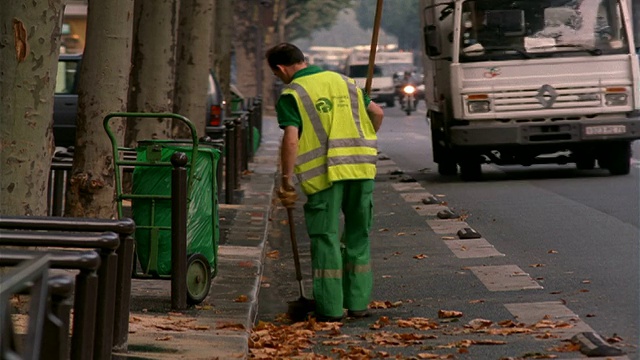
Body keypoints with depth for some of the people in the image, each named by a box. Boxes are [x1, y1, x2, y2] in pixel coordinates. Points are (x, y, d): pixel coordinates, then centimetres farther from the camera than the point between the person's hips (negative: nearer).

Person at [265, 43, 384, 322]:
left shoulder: (292, 95, -3)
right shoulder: (342, 81, 15)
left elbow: (291, 140, -14)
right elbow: (377, 113, 21)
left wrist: (286, 182, -9)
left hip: (324, 173, -5)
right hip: (361, 167, 5)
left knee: (325, 239, 3)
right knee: (358, 236, 15)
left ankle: (331, 308, 3)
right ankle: (358, 303, 17)